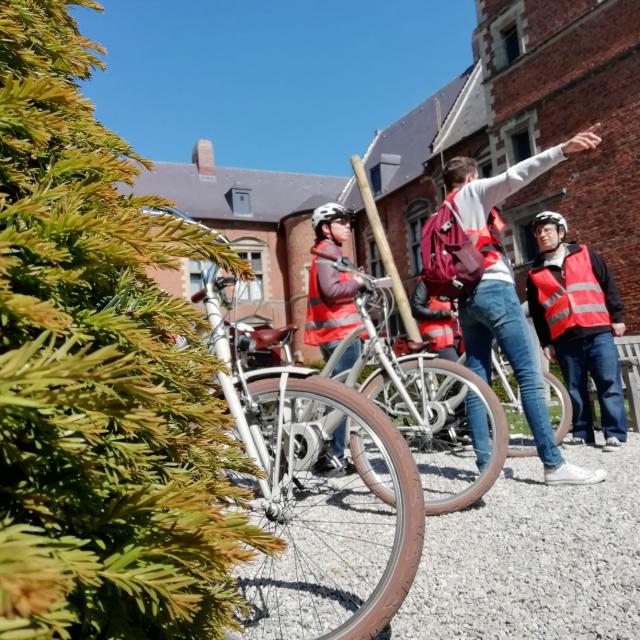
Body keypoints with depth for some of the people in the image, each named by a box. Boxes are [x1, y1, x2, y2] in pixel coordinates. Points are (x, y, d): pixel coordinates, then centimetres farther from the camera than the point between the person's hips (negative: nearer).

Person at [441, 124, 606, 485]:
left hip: (466, 297, 8)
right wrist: (563, 150, -21)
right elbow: (513, 176, -11)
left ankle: (484, 463, 2)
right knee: (530, 375, -10)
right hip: (494, 289, -7)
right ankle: (554, 464, -12)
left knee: (477, 380, 3)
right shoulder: (475, 191, 7)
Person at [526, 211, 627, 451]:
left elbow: (609, 285, 10)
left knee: (609, 384, -4)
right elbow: (536, 312, 13)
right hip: (564, 339, 2)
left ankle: (614, 434, 1)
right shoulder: (535, 273, 12)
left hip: (598, 331, -1)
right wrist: (545, 342, 9)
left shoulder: (584, 254, 11)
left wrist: (617, 317, 3)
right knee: (575, 389, 6)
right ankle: (582, 433, 15)